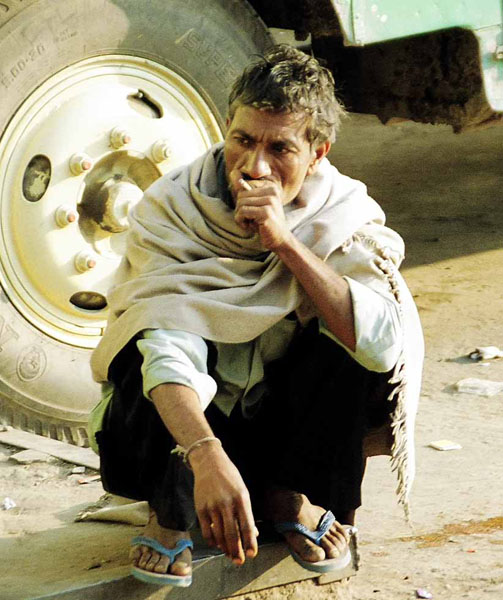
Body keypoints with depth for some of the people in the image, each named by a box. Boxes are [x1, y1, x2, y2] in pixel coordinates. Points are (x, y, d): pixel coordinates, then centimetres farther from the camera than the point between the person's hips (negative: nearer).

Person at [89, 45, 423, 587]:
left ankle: (294, 497, -6)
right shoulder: (169, 211, -23)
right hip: (190, 418, -2)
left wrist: (286, 243, -37)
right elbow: (168, 352, -37)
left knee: (353, 332, -27)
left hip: (286, 419, 2)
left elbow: (387, 347, -33)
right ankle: (170, 515, -10)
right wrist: (208, 460, -56)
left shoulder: (345, 215, -16)